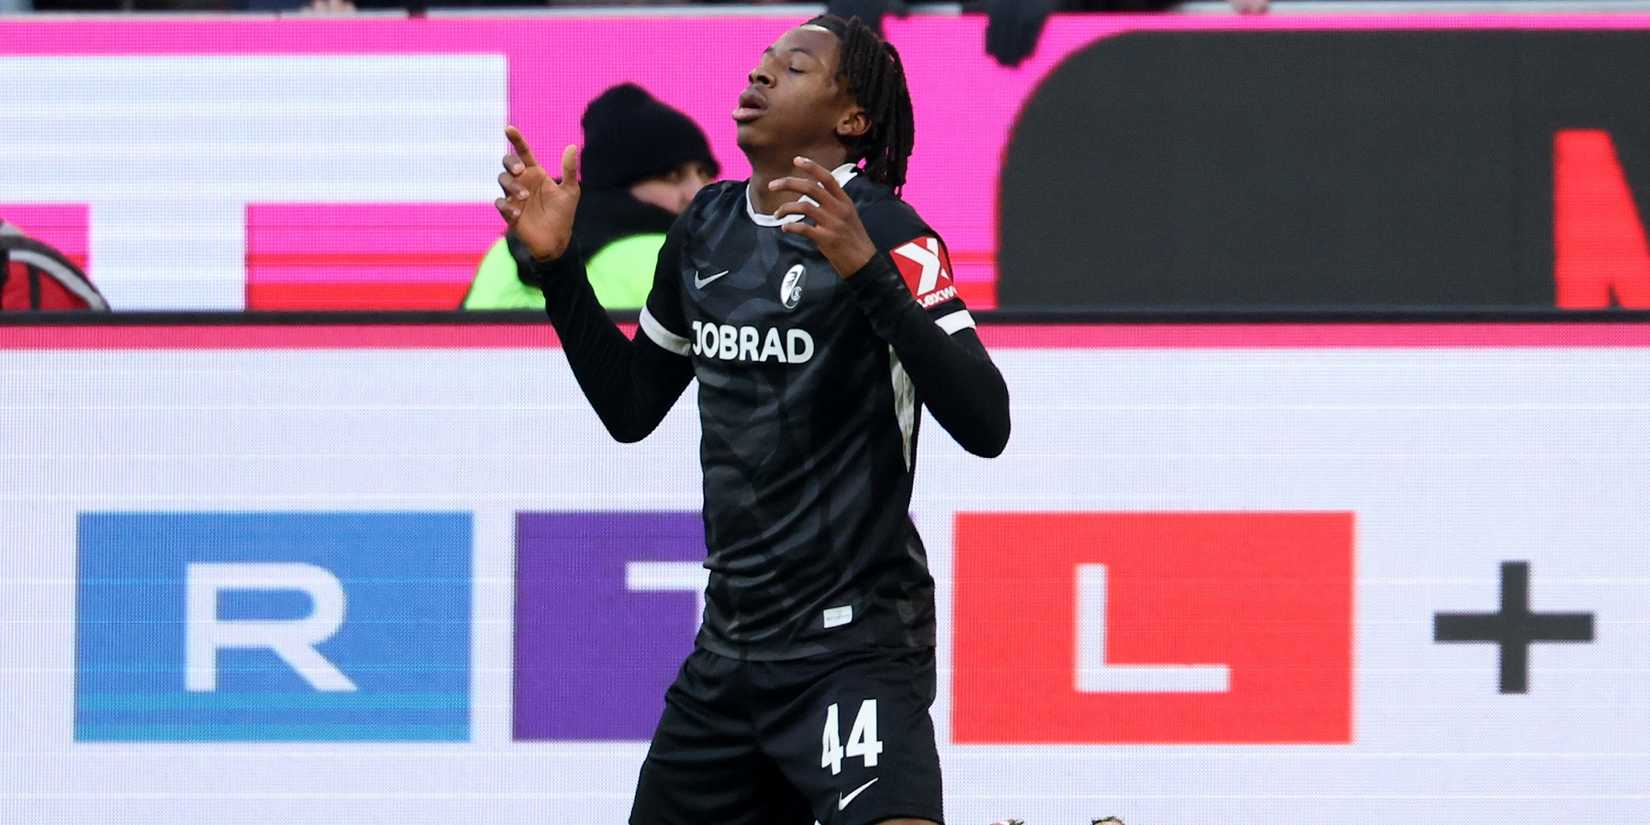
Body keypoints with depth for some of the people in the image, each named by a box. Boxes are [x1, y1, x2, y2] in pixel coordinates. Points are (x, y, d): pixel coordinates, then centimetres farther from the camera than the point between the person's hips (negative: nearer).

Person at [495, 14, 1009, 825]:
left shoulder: (886, 235, -11)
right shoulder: (708, 227, 10)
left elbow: (985, 425, -22)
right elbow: (630, 408, 20)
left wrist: (867, 273, -32)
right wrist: (558, 265, 10)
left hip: (853, 644, -8)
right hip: (729, 647, 8)